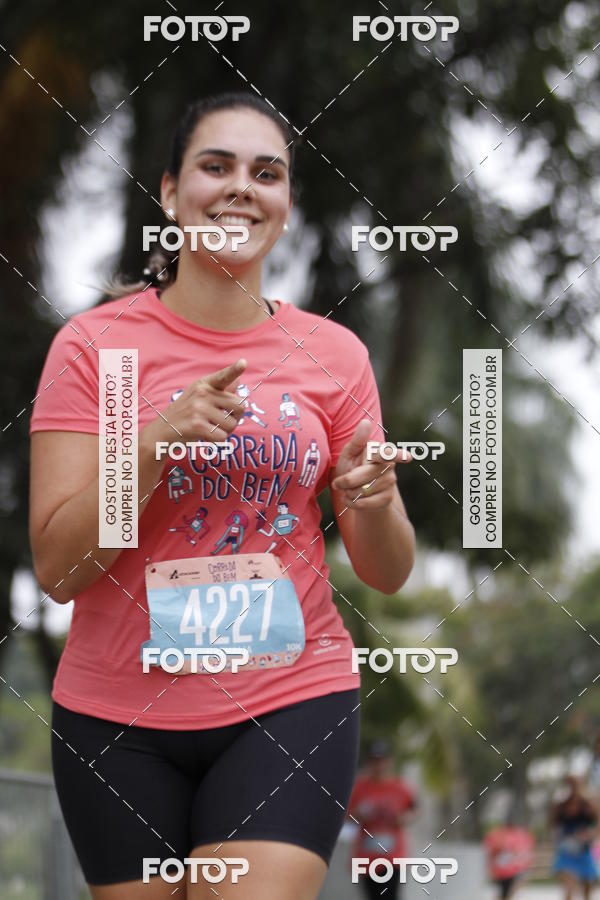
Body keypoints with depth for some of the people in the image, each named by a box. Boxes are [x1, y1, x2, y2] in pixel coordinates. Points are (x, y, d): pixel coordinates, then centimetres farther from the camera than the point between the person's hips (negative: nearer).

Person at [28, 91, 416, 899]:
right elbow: (57, 568, -8)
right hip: (118, 715, 0)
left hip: (290, 703, 0)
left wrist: (374, 502, -15)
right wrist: (157, 444, -21)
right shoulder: (95, 343, -3)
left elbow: (387, 574, 6)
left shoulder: (333, 353, 2)